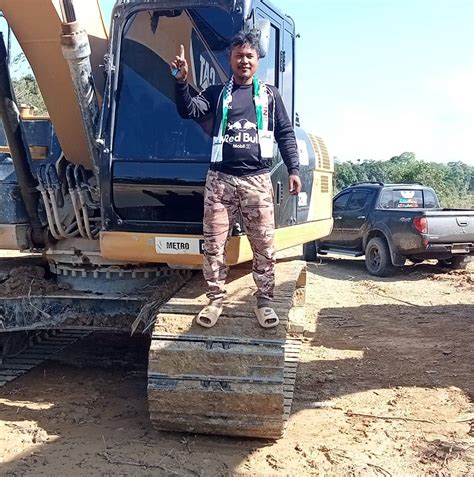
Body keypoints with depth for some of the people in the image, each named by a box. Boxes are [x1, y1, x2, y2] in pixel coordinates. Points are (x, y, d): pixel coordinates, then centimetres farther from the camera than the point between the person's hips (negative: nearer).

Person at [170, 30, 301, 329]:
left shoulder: (270, 95, 14)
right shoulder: (217, 93, 13)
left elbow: (286, 134, 13)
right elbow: (189, 110, -1)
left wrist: (294, 170, 3)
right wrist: (182, 82, -18)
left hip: (258, 180, 0)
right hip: (220, 179, 0)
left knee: (264, 245, -1)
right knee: (214, 243, 0)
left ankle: (265, 301, 11)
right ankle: (216, 299, 12)